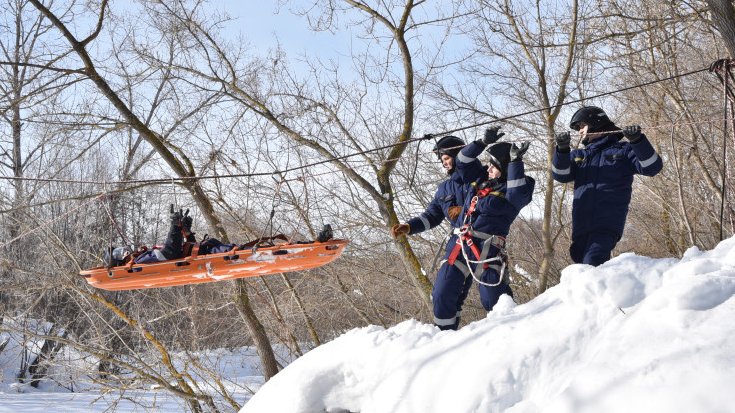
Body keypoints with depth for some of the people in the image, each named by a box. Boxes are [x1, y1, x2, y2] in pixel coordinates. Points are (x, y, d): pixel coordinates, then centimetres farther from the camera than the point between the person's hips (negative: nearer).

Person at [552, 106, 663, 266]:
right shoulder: (578, 155, 22)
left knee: (592, 264, -26)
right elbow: (561, 175, 5)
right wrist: (562, 150, -12)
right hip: (581, 227, 6)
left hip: (608, 225, -6)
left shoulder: (622, 150, 9)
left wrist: (638, 140, -16)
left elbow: (652, 167, -3)